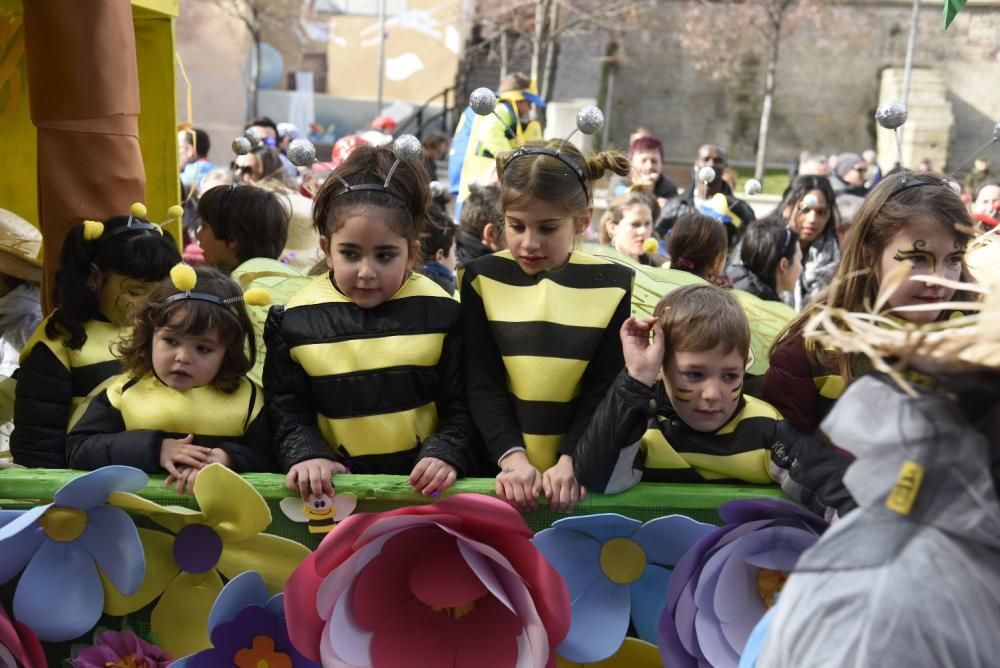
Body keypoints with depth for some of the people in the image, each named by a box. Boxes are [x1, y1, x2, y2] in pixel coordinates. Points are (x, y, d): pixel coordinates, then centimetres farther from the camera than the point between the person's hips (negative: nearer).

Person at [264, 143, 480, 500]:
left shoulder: (440, 311, 0)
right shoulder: (296, 319, 2)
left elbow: (459, 407, 4)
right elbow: (288, 410, 7)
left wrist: (445, 454, -13)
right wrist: (306, 455, -10)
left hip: (423, 484, 0)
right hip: (334, 484, 0)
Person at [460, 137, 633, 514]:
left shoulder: (613, 285, -1)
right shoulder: (481, 279, 0)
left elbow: (605, 389, -2)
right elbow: (482, 384, -4)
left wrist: (570, 461, -13)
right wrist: (512, 456, -16)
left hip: (578, 469, 0)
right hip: (498, 464, 0)